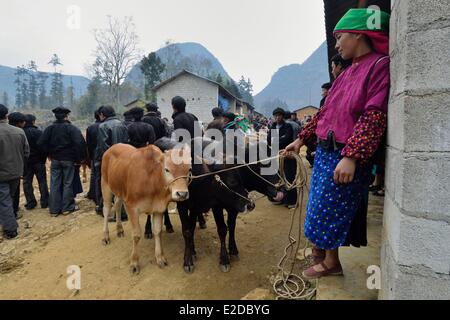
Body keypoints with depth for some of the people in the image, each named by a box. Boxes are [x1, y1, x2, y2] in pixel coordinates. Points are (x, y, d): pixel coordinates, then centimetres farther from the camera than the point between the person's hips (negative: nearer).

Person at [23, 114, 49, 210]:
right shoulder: (38, 132, -13)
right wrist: (43, 159, -2)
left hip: (25, 162, 3)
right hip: (38, 160, -3)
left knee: (27, 182, 10)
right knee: (42, 181, 5)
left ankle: (30, 203, 12)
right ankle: (44, 202, 8)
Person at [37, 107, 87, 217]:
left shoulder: (50, 128, 2)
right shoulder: (72, 128, -11)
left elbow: (40, 143, -2)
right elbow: (80, 143, -22)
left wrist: (49, 153, 8)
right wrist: (80, 158, -13)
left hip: (55, 160, 4)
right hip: (68, 159, -4)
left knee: (54, 184, 9)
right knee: (67, 183, 6)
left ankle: (54, 209, 15)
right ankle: (67, 208, 12)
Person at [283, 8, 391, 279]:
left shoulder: (380, 65, -10)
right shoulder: (347, 72, 14)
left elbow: (374, 116, -20)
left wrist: (351, 156, -27)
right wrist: (302, 139, 20)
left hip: (348, 157, -8)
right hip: (325, 151, 8)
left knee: (328, 212, 3)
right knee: (320, 208, 15)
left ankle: (330, 262, 23)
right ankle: (321, 255, 33)